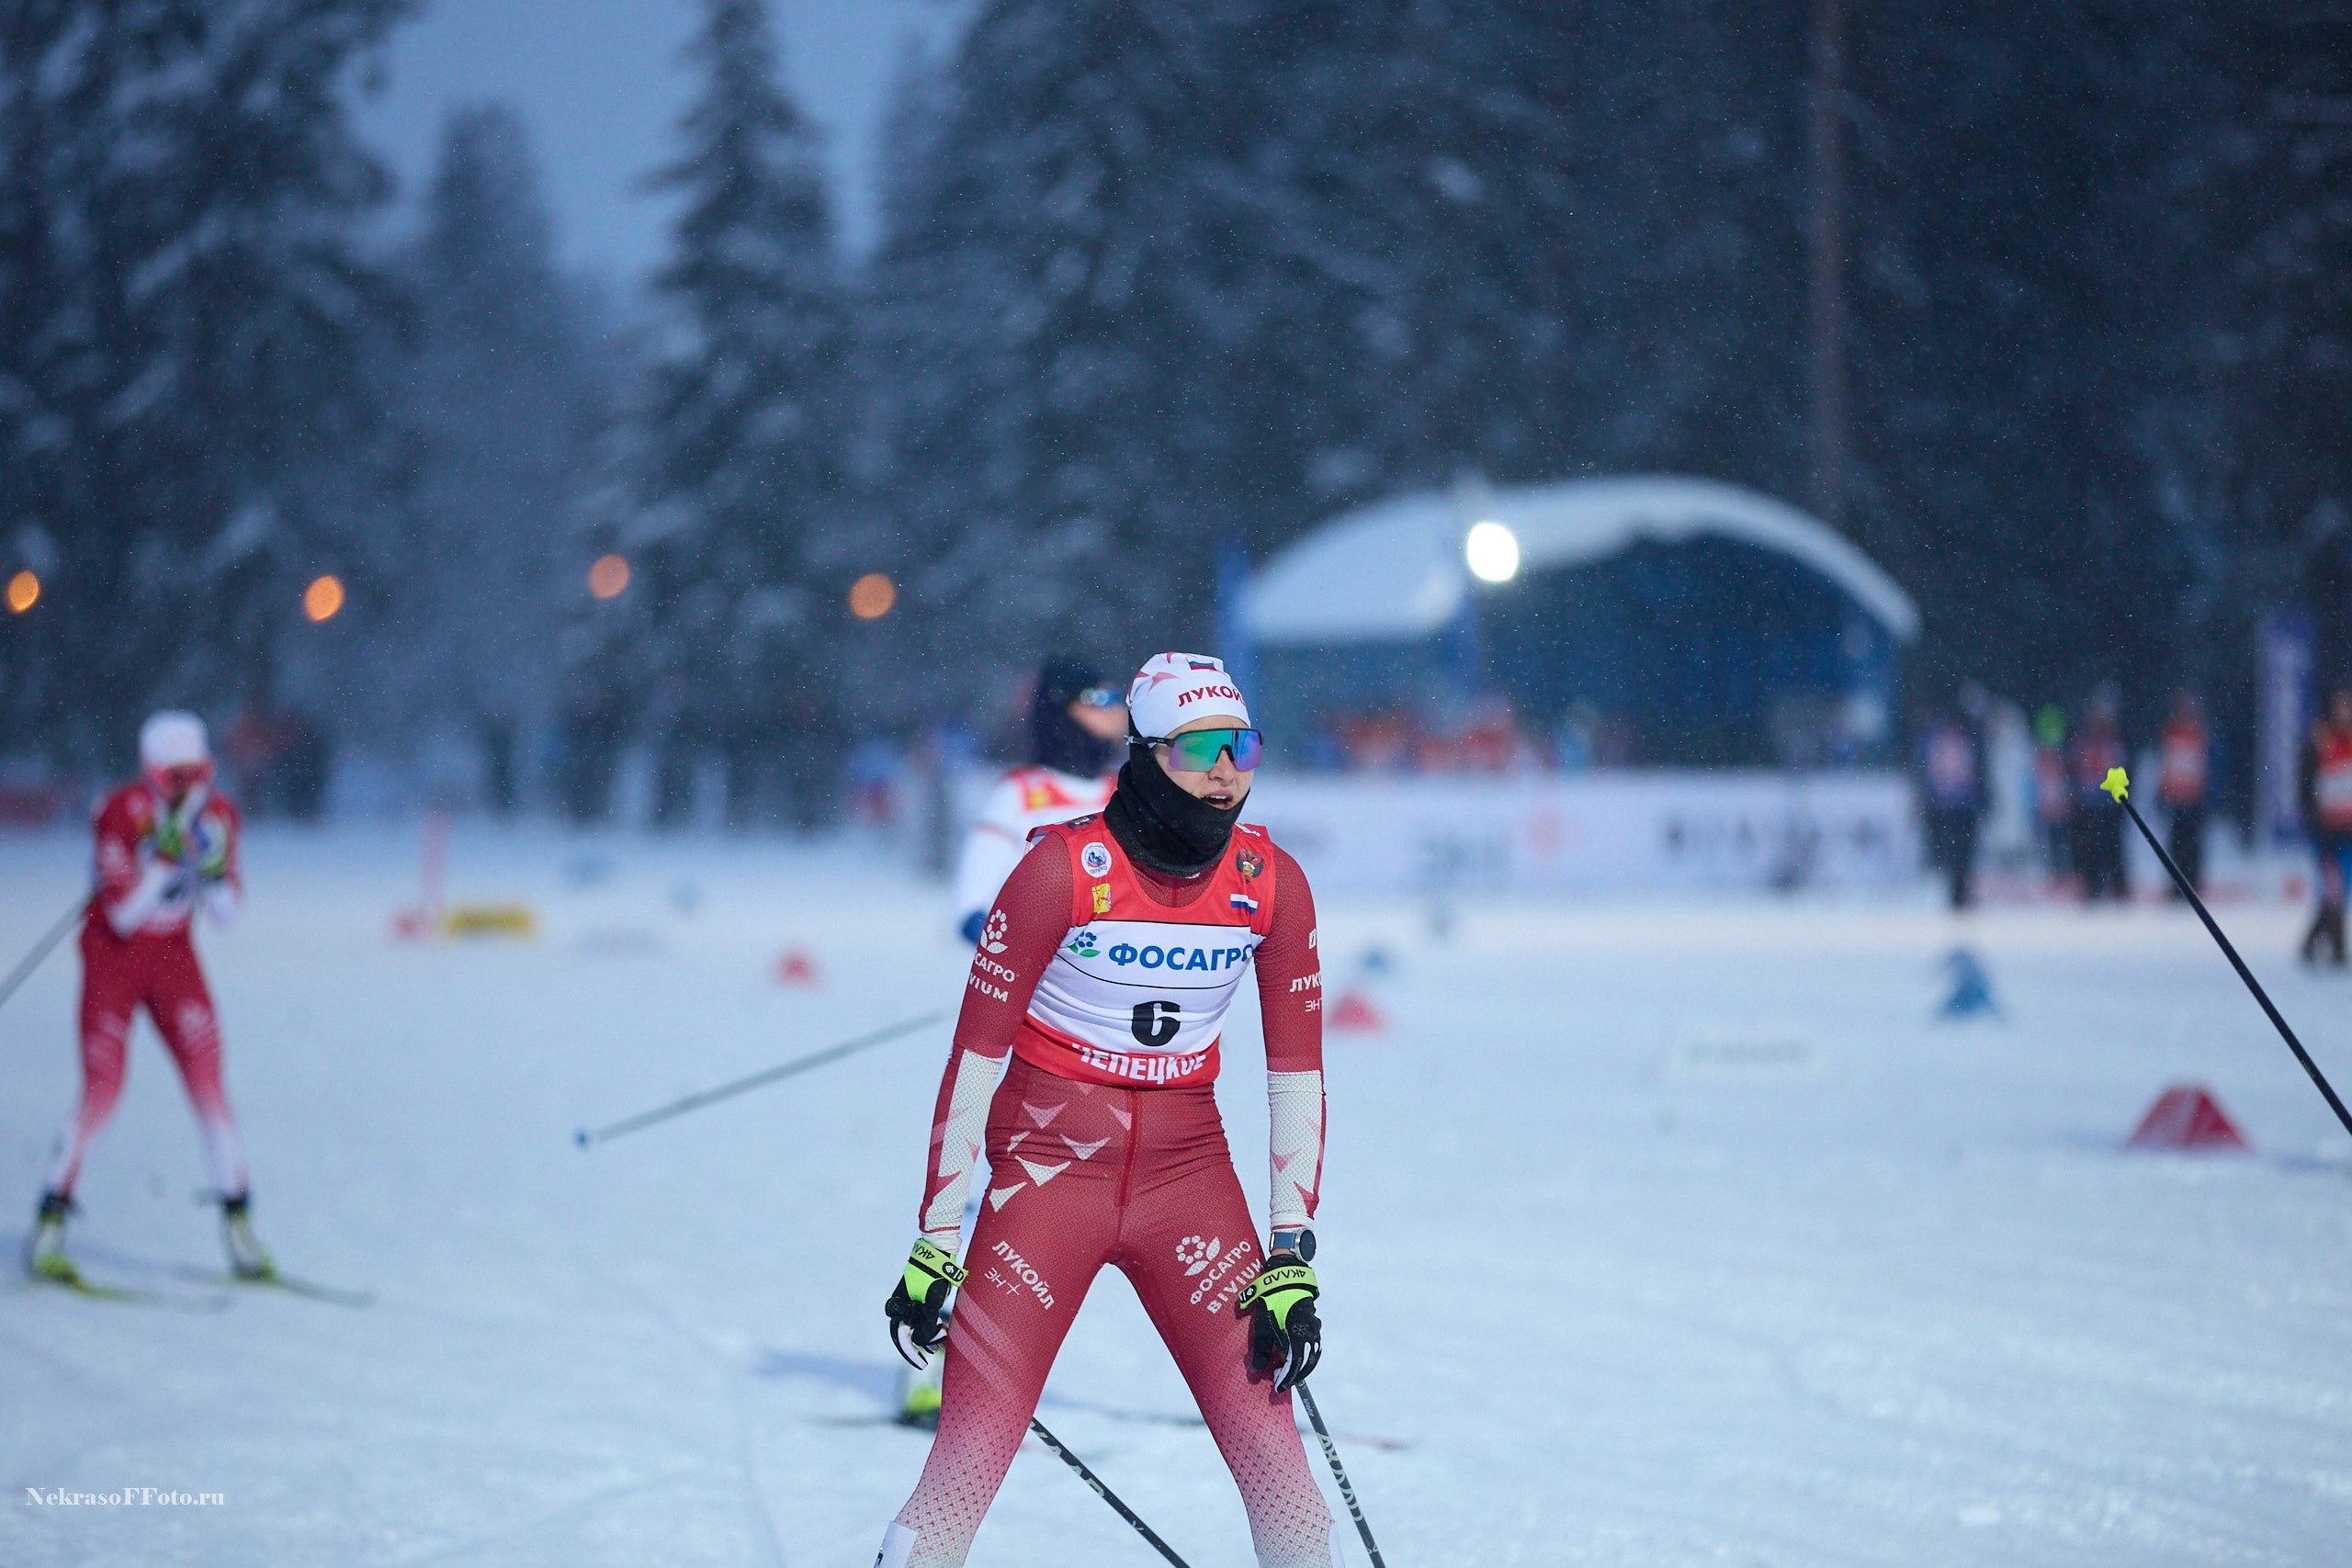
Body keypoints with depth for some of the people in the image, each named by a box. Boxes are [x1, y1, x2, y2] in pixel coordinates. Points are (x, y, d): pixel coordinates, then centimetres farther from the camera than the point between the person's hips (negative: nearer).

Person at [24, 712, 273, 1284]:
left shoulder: (216, 814, -6)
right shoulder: (123, 812, -19)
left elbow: (227, 911, -3)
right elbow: (123, 913, -23)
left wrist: (213, 867, -22)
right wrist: (162, 856, -31)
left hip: (174, 958, 4)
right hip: (113, 956, -4)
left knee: (208, 1083, -6)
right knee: (102, 1091, -11)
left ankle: (238, 1224, 2)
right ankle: (50, 1224, 1)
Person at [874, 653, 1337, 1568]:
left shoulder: (1272, 884, -2)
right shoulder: (1064, 868, -13)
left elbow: (1297, 1072, 3)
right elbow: (974, 1055, -9)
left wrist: (1291, 1260, -3)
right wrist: (935, 1242, -9)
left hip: (1186, 1166, 3)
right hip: (1050, 1157, -3)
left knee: (1269, 1445, -6)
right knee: (971, 1457, -11)